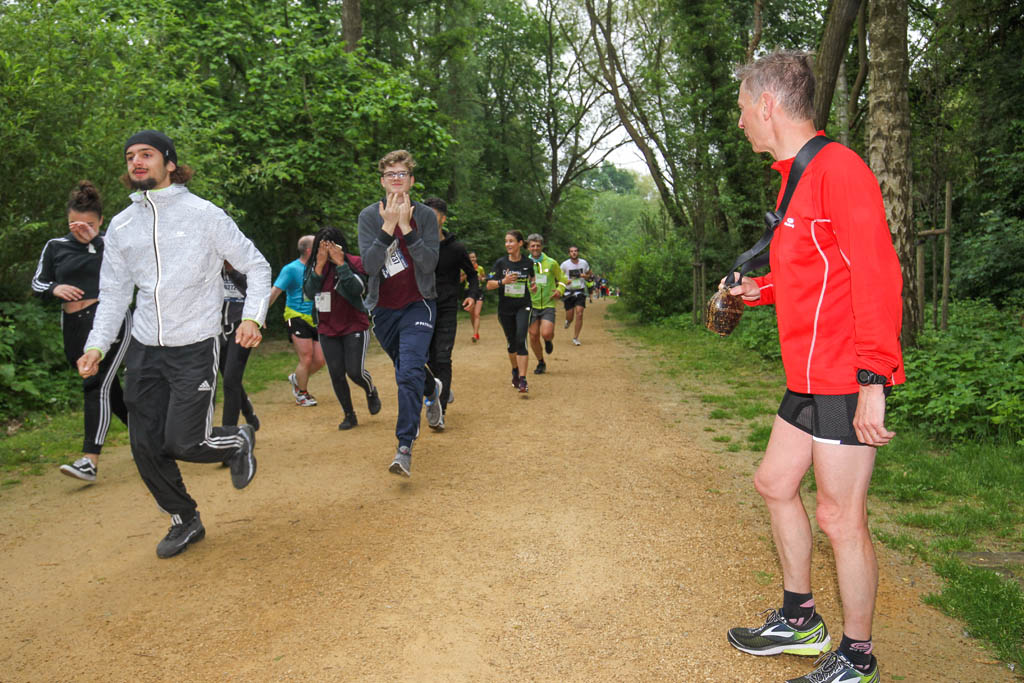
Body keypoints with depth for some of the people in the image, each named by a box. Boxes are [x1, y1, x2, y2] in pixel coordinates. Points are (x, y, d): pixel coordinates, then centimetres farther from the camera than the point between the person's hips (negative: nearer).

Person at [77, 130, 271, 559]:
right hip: (144, 350, 5)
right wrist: (97, 345, 0)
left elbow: (257, 266, -2)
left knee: (184, 443, -10)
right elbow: (113, 293, 12)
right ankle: (185, 521, 27)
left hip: (194, 349, -5)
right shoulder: (121, 226, 8)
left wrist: (252, 317, -17)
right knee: (145, 447, 6)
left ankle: (239, 441, 24)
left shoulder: (204, 215, -5)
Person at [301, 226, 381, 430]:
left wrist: (340, 263, -24)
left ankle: (371, 392, 27)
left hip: (354, 326, -3)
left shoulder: (354, 262, -7)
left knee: (355, 371, -8)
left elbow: (357, 289, -22)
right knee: (336, 374, 2)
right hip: (327, 329, 4)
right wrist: (320, 265, -18)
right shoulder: (313, 266, 3)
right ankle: (349, 415, 18)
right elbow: (309, 292, -11)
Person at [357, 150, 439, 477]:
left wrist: (406, 227, -22)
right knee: (404, 371, 17)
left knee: (410, 372, -18)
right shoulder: (369, 215, -1)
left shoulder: (425, 215, -3)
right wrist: (388, 227, -23)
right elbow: (369, 265, -13)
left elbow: (430, 263, -14)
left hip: (417, 305, -3)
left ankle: (405, 447, -18)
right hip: (383, 308, 3)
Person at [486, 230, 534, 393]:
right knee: (511, 342, 12)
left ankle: (522, 379, -16)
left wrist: (533, 283, -2)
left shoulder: (528, 263, -1)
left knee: (521, 340, -16)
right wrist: (503, 281, -23)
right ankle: (515, 371, 37)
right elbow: (489, 284, -6)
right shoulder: (500, 263, -4)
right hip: (505, 308, 1)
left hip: (523, 306, -1)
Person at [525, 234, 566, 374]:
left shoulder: (551, 263, 0)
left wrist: (560, 290, -4)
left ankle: (549, 340, 21)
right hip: (532, 305, 2)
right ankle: (541, 363, 23)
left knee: (546, 333, -18)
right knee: (533, 336, 2)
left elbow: (562, 278, 15)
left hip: (548, 304, -1)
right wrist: (528, 288, -16)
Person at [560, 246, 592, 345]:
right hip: (569, 292, 0)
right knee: (570, 317, 0)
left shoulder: (584, 263, 1)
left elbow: (589, 275, 15)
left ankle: (575, 338, -3)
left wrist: (585, 276, -8)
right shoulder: (565, 264, -5)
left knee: (579, 314, -13)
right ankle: (568, 321, 41)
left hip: (580, 291, 1)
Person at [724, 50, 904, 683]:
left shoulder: (838, 168, -15)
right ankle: (800, 620, 34)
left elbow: (875, 277, -21)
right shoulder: (798, 177, 16)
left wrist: (872, 381, -24)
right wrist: (760, 288, 18)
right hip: (810, 377, 10)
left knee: (841, 516, 0)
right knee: (776, 483, 17)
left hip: (846, 383, -10)